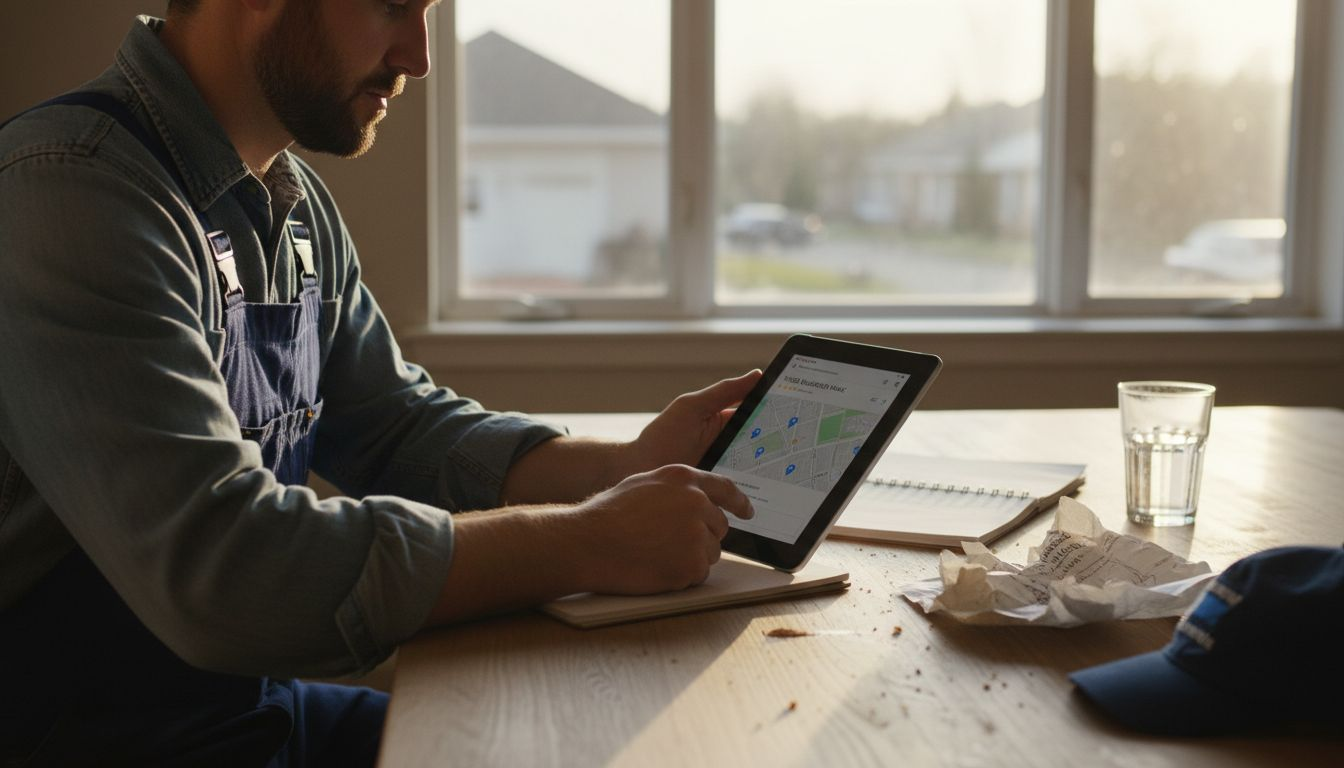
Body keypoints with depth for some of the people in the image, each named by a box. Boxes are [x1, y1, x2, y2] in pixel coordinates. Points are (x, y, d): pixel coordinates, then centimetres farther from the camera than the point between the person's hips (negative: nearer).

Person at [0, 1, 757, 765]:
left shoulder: (298, 202, 7)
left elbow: (397, 425, 12)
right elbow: (216, 567, -29)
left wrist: (626, 467, -4)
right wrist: (588, 543, -26)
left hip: (265, 703, 8)